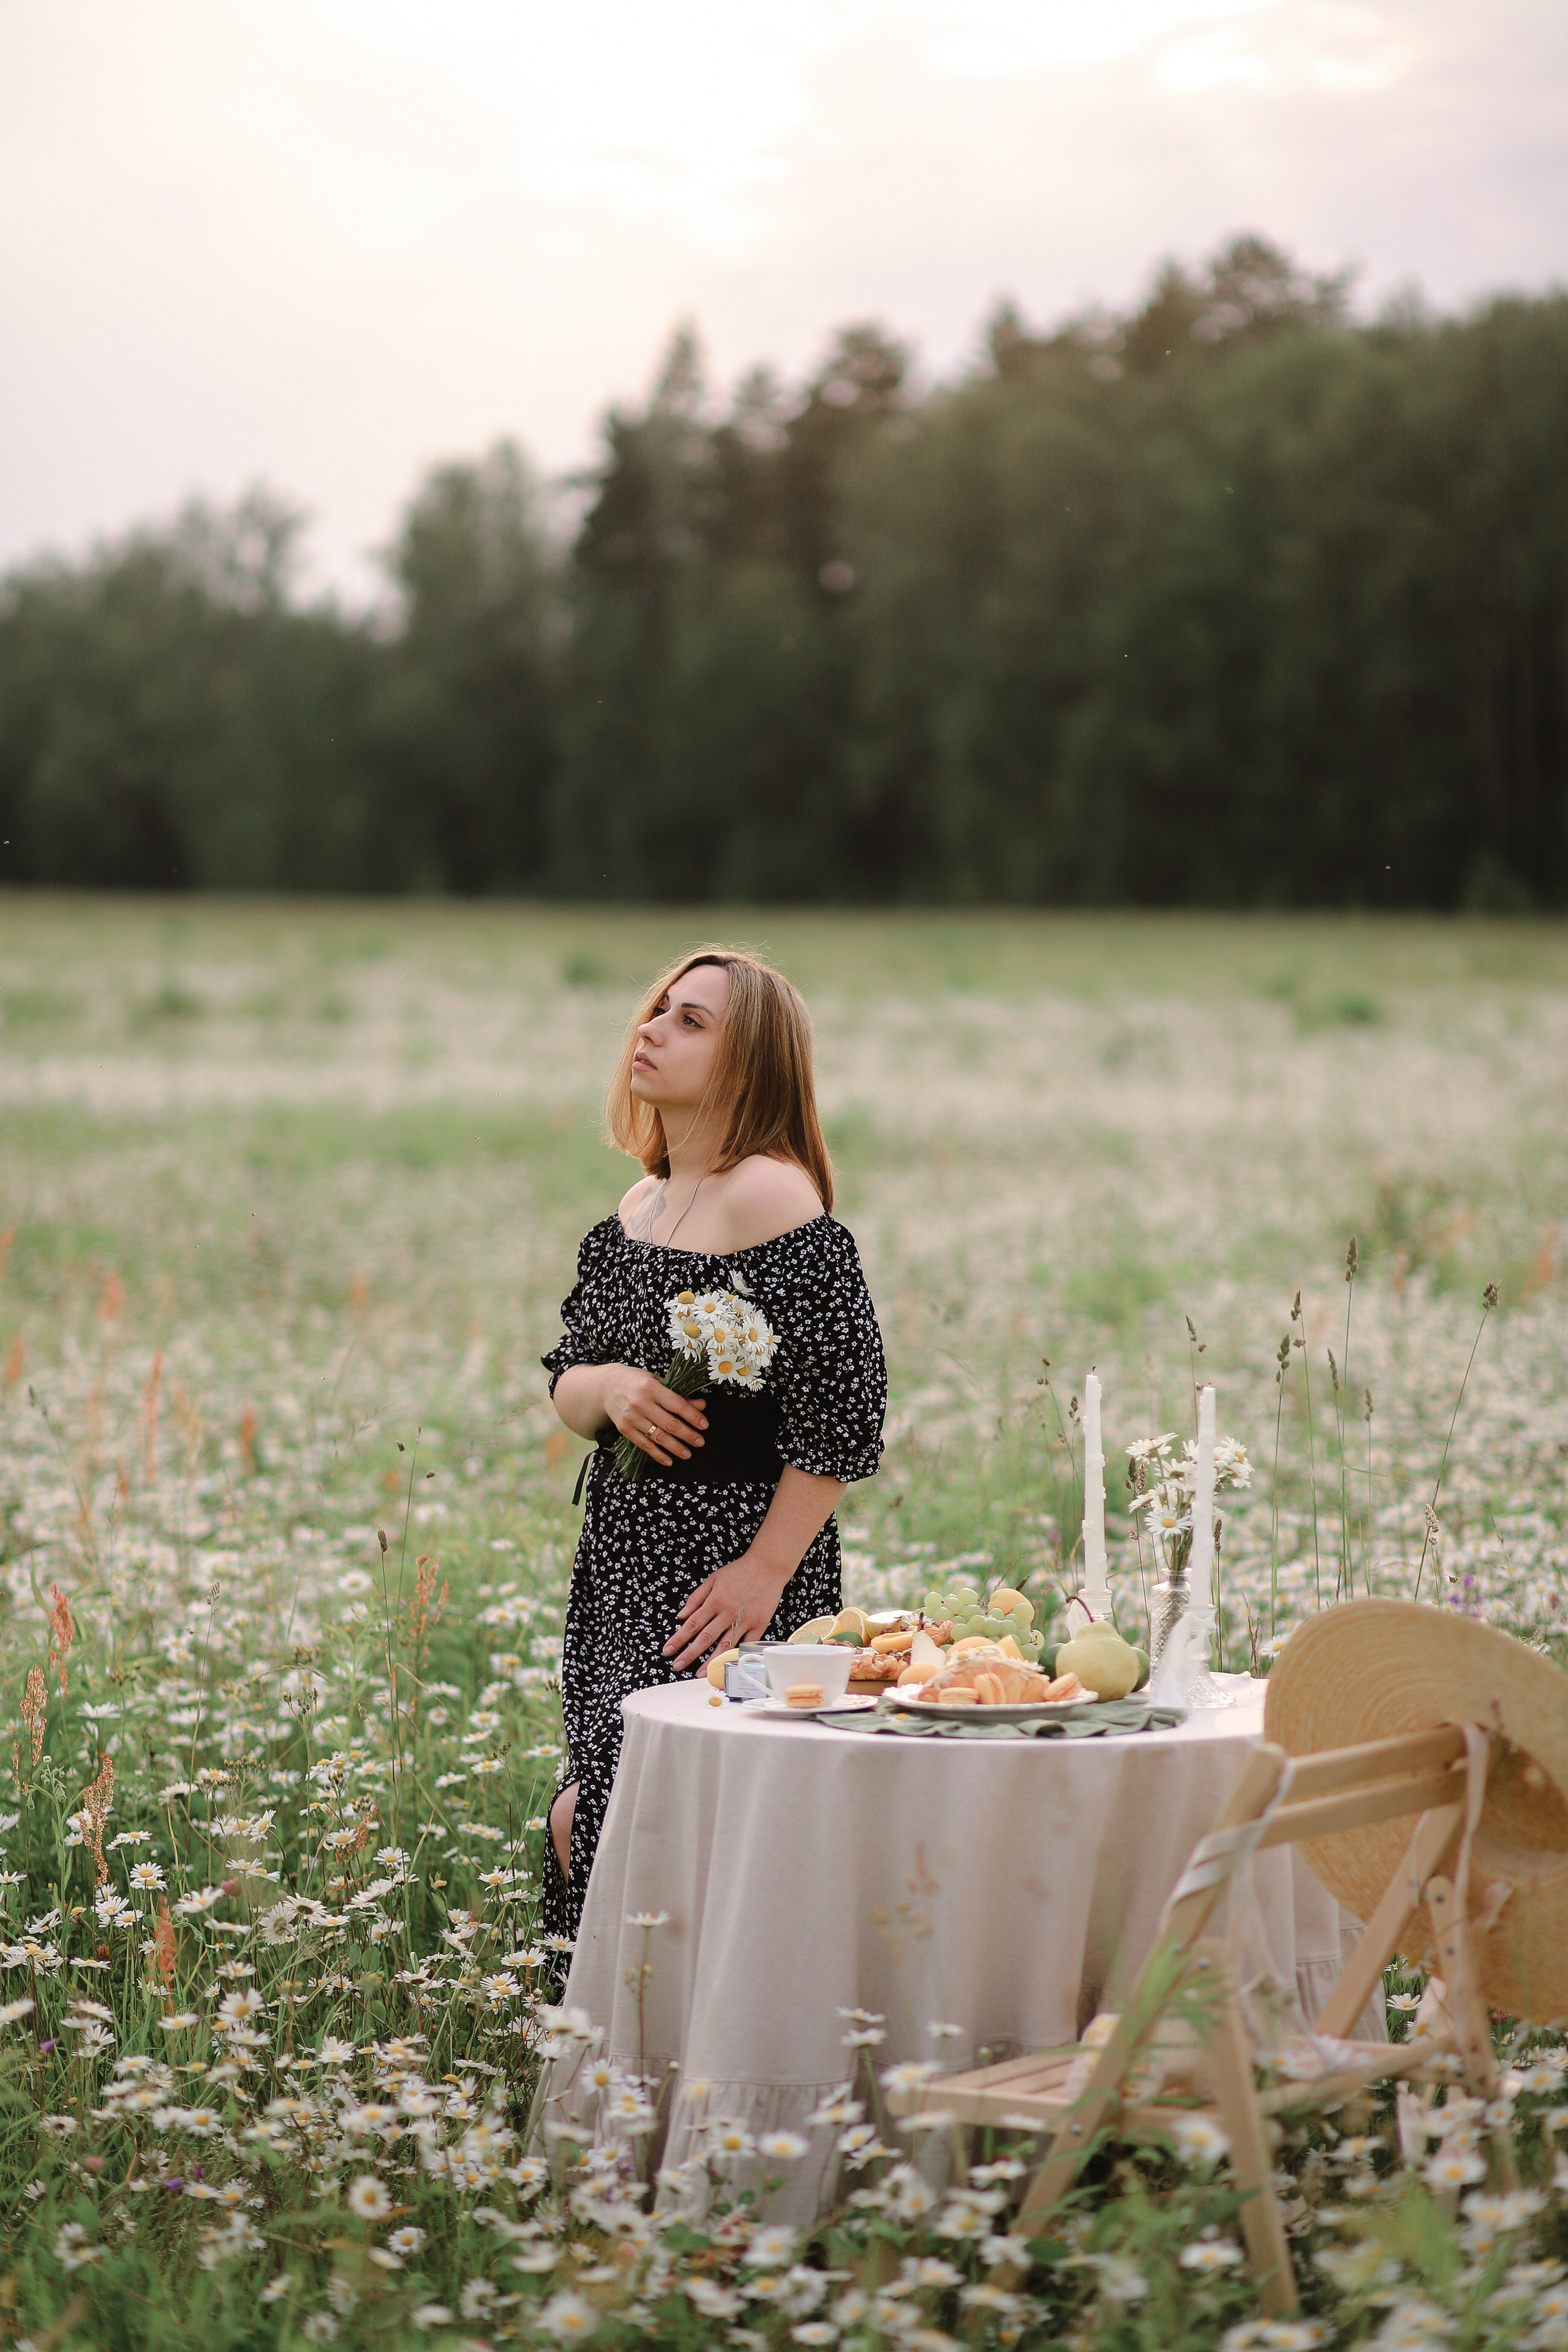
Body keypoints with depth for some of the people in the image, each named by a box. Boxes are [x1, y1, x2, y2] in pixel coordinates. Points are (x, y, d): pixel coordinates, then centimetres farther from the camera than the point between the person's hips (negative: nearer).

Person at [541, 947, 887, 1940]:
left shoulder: (770, 1199, -13)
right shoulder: (636, 1211, 13)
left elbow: (846, 1408, -17)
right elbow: (567, 1381, 16)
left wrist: (766, 1572, -18)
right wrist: (609, 1389, -9)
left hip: (724, 1582, -8)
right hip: (625, 1569, 8)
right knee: (583, 1822, 7)